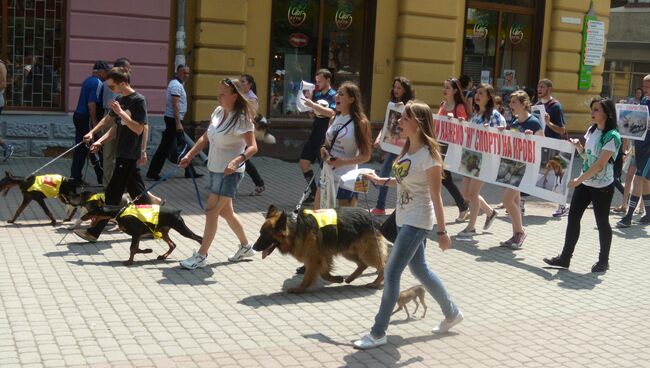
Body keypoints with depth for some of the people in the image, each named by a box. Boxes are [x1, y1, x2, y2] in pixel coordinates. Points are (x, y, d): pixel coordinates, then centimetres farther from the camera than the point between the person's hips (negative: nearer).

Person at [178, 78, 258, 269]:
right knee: (225, 211, 18)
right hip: (215, 169, 9)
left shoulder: (241, 119, -19)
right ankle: (245, 246, 35)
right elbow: (205, 138, 15)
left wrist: (235, 162, -39)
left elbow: (252, 147, -24)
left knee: (212, 211, -7)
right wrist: (189, 156, 9)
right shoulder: (218, 111, 5)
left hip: (229, 173, -9)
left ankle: (201, 256, 1)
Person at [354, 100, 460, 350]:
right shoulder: (408, 149, 6)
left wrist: (442, 231, -15)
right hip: (404, 218, 9)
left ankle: (378, 333, 1)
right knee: (419, 270, 19)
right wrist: (382, 181, 8)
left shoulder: (428, 155, -19)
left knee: (391, 272, -8)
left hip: (418, 221, -9)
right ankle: (452, 313, 38)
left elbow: (436, 196, -18)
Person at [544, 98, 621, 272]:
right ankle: (565, 257, 13)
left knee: (602, 222, 5)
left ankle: (603, 261, 21)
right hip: (585, 183, 7)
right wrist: (578, 146, -4)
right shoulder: (592, 130, 6)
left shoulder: (612, 136, -18)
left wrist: (579, 179, -23)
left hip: (602, 187, -7)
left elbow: (599, 165, -22)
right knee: (573, 217, 6)